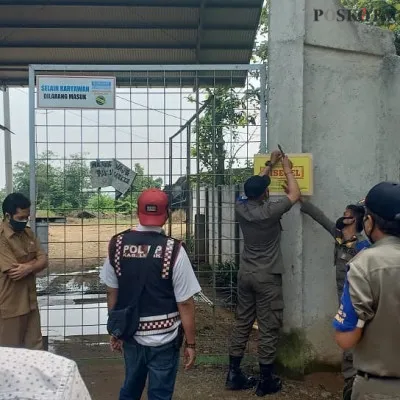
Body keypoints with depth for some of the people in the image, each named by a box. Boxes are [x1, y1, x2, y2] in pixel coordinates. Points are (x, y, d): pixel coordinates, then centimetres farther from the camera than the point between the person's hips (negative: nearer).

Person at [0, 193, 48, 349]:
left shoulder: (28, 233, 6)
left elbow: (44, 261, 0)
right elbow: (14, 272, -24)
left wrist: (28, 267, -19)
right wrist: (35, 262, -10)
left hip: (30, 301, 7)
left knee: (35, 347, 14)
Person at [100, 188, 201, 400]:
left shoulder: (117, 244, -7)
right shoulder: (174, 250, -19)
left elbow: (112, 293, 2)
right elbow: (185, 303, -14)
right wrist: (191, 343, -3)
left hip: (131, 335, 4)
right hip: (163, 339, -3)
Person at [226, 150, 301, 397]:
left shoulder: (241, 208, -3)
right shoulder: (270, 211, -18)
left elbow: (255, 186, 17)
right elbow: (295, 194, -4)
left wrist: (270, 165, 22)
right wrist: (287, 169, 8)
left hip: (245, 274, 6)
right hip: (267, 277, -6)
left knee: (242, 324, 12)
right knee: (268, 329, 3)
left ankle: (234, 374, 19)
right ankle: (266, 381, 12)